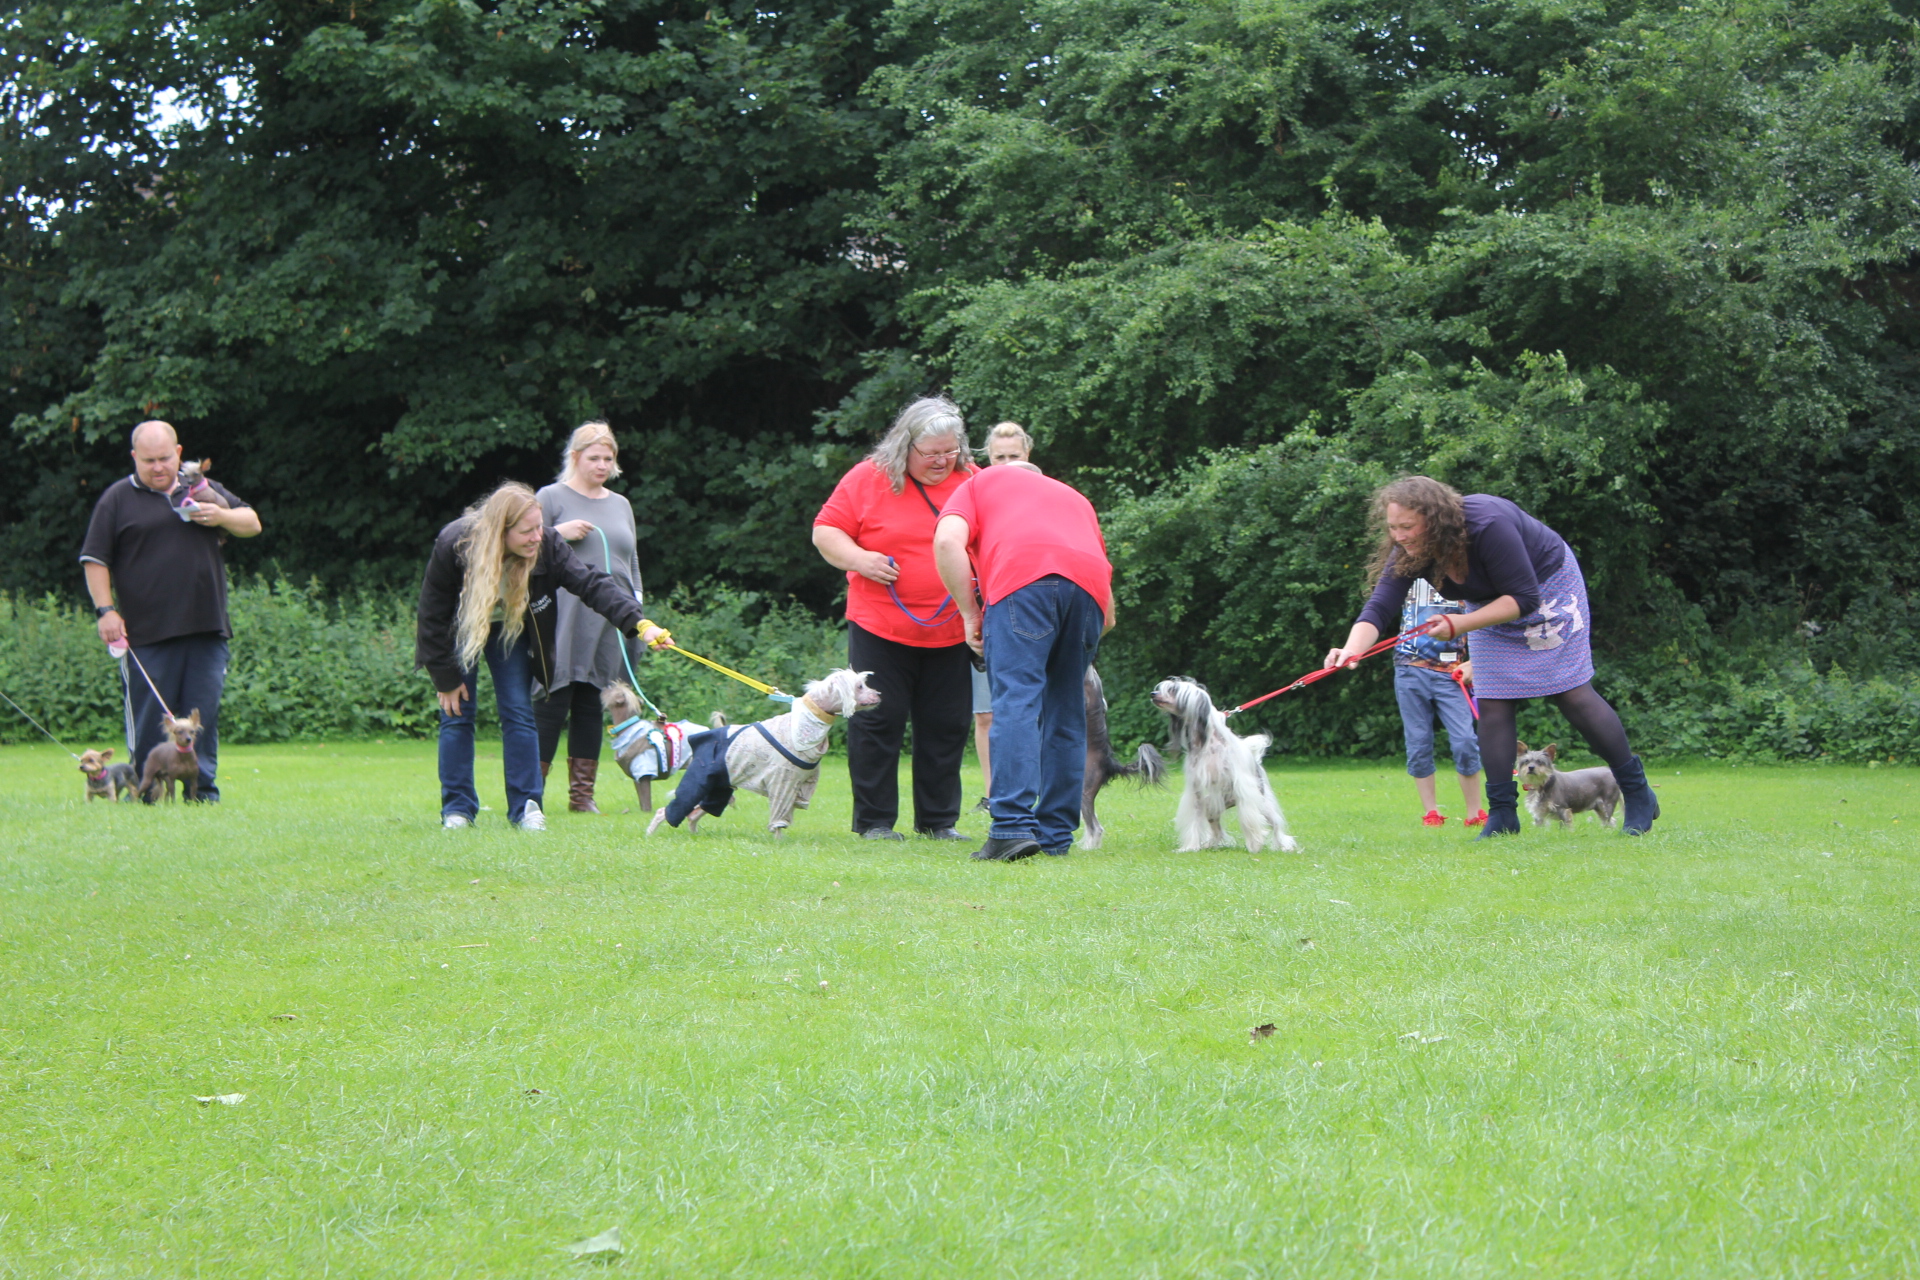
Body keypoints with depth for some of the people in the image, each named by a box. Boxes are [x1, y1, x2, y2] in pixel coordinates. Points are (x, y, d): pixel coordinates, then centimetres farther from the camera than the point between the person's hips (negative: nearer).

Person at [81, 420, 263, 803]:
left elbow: (252, 524, 18)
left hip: (206, 629, 3)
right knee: (149, 723, -2)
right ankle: (145, 794, 3)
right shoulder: (118, 499, 6)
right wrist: (105, 610, -7)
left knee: (203, 717, 2)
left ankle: (204, 794, 5)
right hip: (148, 634, -3)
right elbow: (94, 559, 4)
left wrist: (221, 516, -3)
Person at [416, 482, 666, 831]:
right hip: (459, 629, -2)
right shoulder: (453, 546, -32)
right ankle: (457, 809, 1)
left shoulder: (547, 544, -27)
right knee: (457, 715, -5)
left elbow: (591, 584, -32)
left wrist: (638, 623, -47)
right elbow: (433, 615, -21)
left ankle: (526, 807, -2)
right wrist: (445, 678, -16)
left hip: (511, 629, 2)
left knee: (519, 713, -5)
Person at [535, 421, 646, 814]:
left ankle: (582, 793, 9)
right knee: (553, 704, -8)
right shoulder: (552, 498, 3)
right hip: (564, 623, -5)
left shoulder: (621, 504, 19)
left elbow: (632, 563, 23)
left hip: (609, 624, 5)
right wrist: (559, 534, -13)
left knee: (591, 707, 6)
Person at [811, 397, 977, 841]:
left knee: (945, 728, 5)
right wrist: (858, 559, -16)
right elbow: (826, 531, 2)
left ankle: (939, 821, 15)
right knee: (878, 721, -2)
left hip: (951, 633, 2)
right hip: (880, 628, -2)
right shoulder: (868, 479, -1)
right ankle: (874, 821, 6)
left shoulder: (972, 481, 6)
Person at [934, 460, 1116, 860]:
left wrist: (970, 613, 11)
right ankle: (1056, 835, 12)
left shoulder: (979, 483, 29)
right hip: (1091, 583, 4)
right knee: (1065, 711, 13)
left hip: (1021, 577, -4)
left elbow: (948, 541, 6)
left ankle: (1013, 827, -23)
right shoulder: (1074, 498, 40)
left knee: (1016, 703, -10)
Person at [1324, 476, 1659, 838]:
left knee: (1572, 695, -7)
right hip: (1491, 606, 6)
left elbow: (1524, 598, -34)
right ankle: (1502, 813, -1)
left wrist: (1460, 625, -40)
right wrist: (1352, 650, -48)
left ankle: (1638, 794, 5)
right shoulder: (1409, 551, -21)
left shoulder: (1488, 526, -38)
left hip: (1547, 588, -6)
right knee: (1493, 705, -5)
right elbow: (1378, 607, -28)